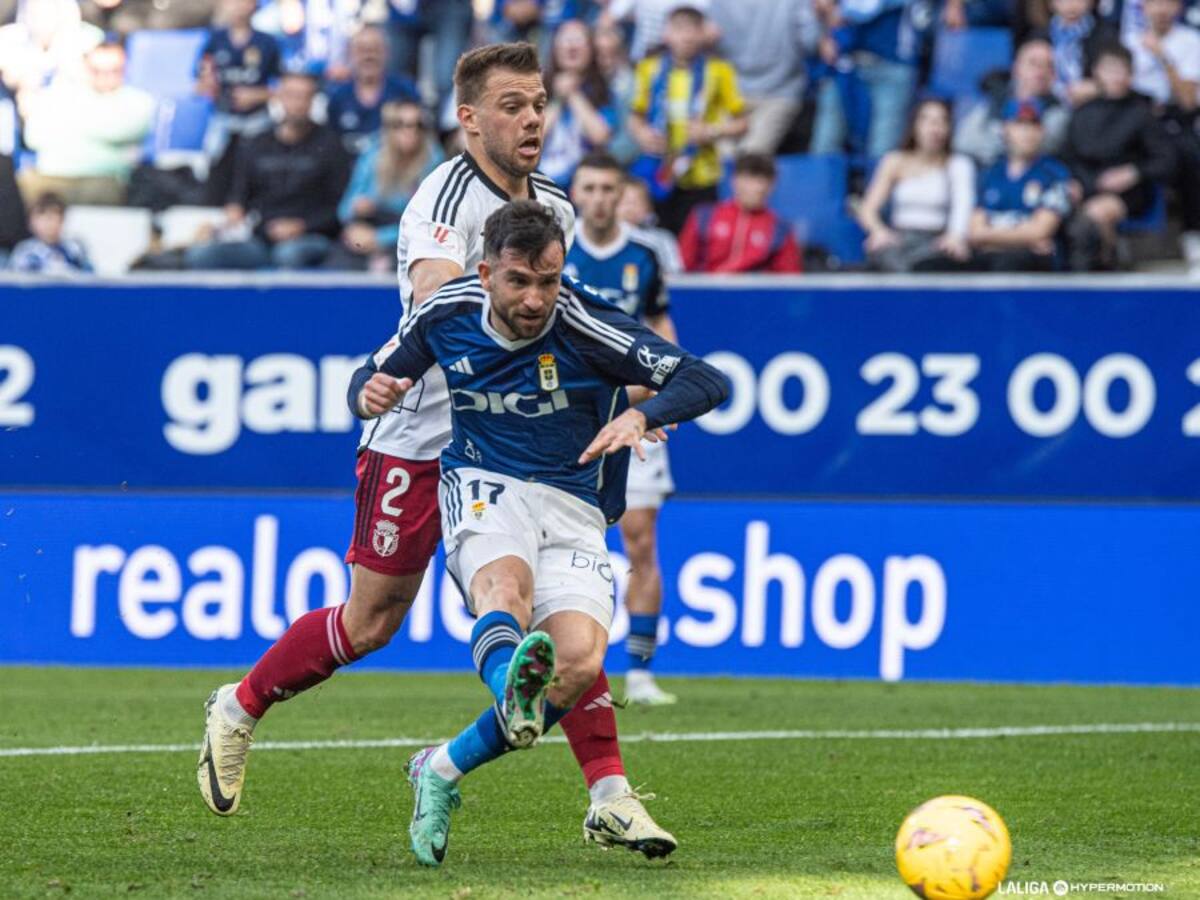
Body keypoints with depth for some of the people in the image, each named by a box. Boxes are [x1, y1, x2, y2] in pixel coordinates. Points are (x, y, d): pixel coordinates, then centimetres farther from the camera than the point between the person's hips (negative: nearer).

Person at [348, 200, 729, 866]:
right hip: (482, 487, 0)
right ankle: (515, 692, -72)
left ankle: (443, 771, -7)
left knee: (579, 661, -24)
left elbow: (707, 382, -19)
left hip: (572, 509, 0)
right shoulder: (447, 316, -4)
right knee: (507, 585, -36)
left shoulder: (585, 325, -15)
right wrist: (369, 394, -12)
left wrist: (640, 416, -39)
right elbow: (375, 374, 13)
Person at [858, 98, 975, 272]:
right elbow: (868, 208, 7)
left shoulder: (958, 165, 10)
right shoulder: (896, 162, 15)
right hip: (897, 238, 1)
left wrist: (956, 235, -33)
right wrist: (878, 230, -18)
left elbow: (963, 204, -9)